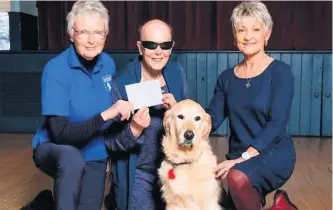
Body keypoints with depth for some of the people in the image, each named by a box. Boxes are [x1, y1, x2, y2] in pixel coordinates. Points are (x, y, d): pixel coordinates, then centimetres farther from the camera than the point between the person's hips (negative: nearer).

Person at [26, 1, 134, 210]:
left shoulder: (108, 63, -4)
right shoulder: (56, 69, -21)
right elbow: (60, 134, -27)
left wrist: (123, 109, -6)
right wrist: (105, 115, -34)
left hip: (94, 155, 6)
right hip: (54, 149, -5)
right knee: (72, 158, -37)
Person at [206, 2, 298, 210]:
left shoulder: (280, 72, -7)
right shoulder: (227, 77, 7)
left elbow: (277, 123, -15)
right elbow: (211, 120, 2)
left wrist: (244, 157, -24)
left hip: (274, 152, -5)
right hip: (238, 158, 6)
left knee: (238, 177, -34)